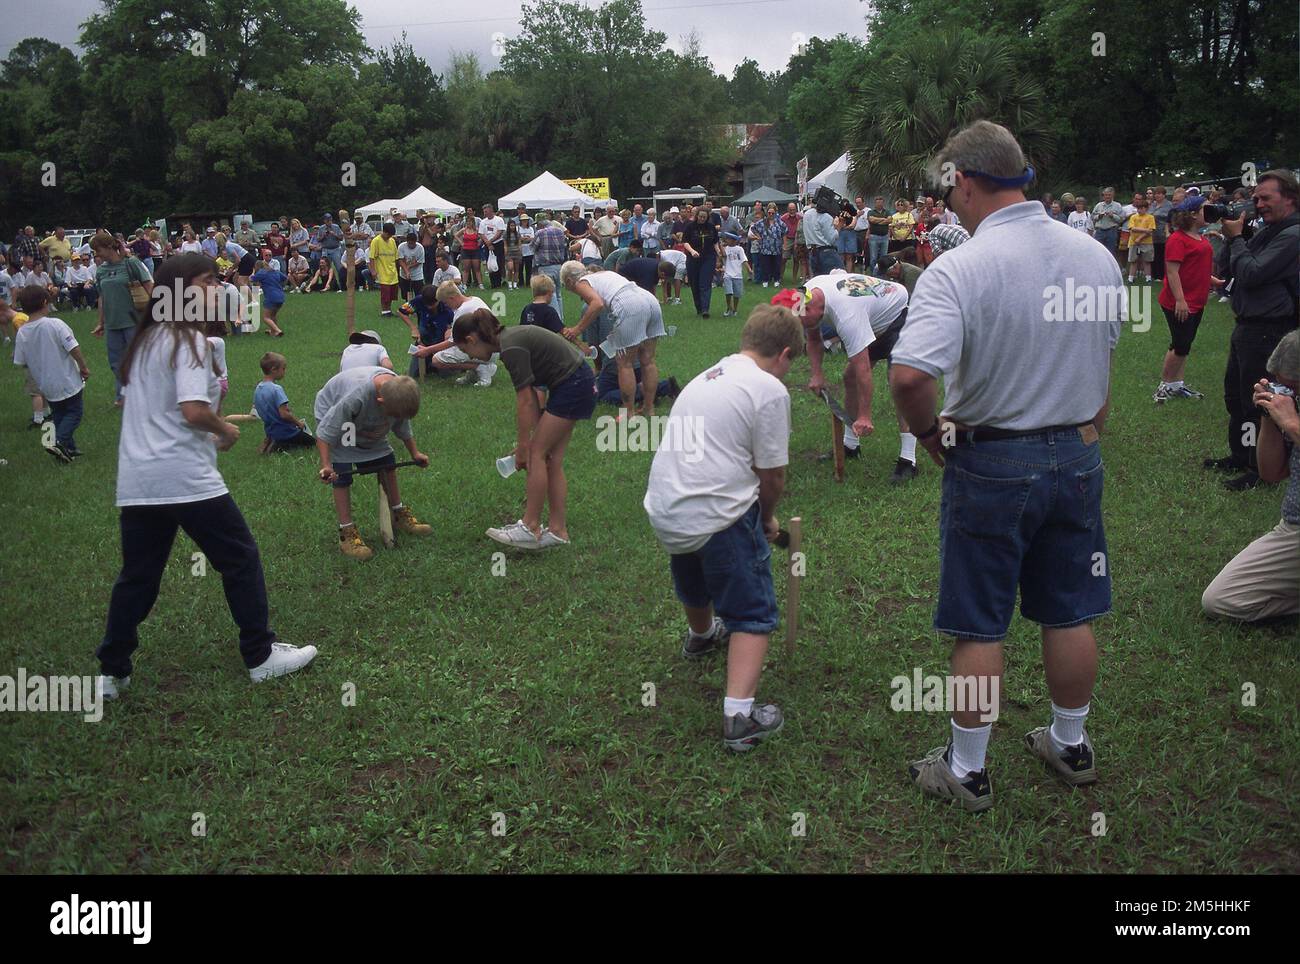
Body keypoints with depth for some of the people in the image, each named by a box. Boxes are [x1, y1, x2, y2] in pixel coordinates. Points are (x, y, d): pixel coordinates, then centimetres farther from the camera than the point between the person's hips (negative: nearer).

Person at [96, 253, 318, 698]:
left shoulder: (144, 340, 15)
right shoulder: (189, 340, -10)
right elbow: (193, 410, -22)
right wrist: (225, 430, -3)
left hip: (135, 482, 8)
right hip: (185, 478, -8)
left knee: (136, 576, 15)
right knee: (240, 559, 7)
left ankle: (112, 673, 20)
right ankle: (260, 655, 14)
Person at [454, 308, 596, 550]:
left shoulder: (512, 348, -20)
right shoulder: (510, 339, 8)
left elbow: (525, 402, -16)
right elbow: (531, 395, 9)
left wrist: (523, 446, -7)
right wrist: (539, 435, 6)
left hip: (573, 387, -9)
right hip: (577, 384, 9)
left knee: (537, 454, -5)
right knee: (551, 460, 9)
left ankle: (530, 528, 0)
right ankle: (558, 530, 12)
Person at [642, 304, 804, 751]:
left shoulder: (705, 376, 17)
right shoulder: (770, 389, -8)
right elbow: (772, 476, -6)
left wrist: (757, 517, 25)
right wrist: (767, 519, 14)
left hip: (663, 512, 8)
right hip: (716, 516, -7)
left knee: (694, 583, 35)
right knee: (753, 614, 6)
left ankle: (701, 634, 63)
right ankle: (739, 715, -5)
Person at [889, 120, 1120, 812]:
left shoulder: (958, 270, -20)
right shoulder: (1097, 256, 1)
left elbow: (909, 375, -32)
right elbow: (1106, 356, 13)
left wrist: (930, 430, -13)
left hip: (991, 463, -5)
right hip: (1078, 457, 6)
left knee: (979, 626, 7)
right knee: (1069, 615, 18)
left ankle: (967, 769, 21)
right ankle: (1071, 746, 36)